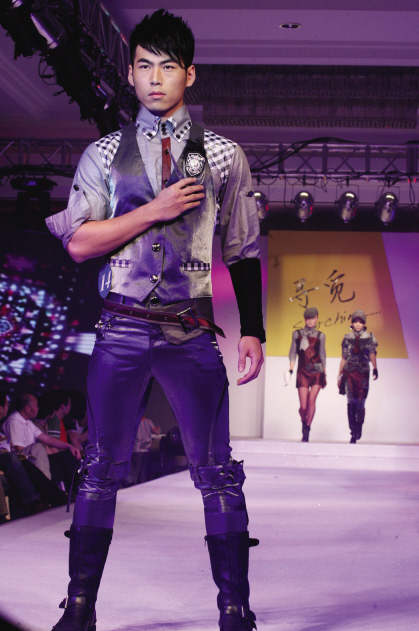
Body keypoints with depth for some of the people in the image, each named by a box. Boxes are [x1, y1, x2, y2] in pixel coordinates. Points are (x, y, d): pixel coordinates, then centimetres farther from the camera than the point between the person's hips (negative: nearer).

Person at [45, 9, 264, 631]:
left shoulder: (224, 156, 10)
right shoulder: (104, 154, 10)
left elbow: (244, 252, 12)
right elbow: (77, 242, 1)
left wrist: (253, 331, 3)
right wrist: (153, 210, -8)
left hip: (193, 333, 0)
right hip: (123, 329, 1)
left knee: (217, 471, -4)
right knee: (102, 469, 4)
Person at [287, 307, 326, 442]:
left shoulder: (320, 336, 9)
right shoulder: (297, 334, 9)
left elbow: (322, 356, 14)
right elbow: (293, 353, 9)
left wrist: (324, 375, 13)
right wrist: (291, 369, -3)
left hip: (317, 372, 0)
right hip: (303, 372, 0)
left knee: (311, 399, -17)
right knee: (303, 406, -5)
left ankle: (307, 430, -7)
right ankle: (304, 422, 27)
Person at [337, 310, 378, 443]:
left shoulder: (369, 337, 5)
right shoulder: (347, 338, 10)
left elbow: (372, 353, -8)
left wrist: (375, 368, -23)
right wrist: (339, 375, 13)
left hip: (363, 372, -1)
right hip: (349, 372, 1)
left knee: (360, 403, -4)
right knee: (351, 403, -3)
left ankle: (359, 426, 21)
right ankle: (353, 433, 2)